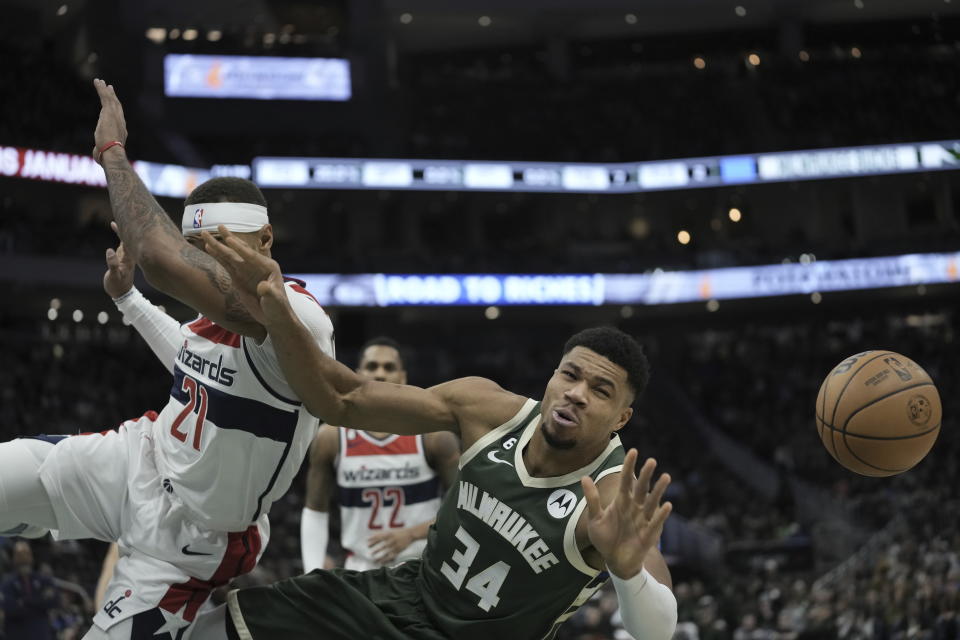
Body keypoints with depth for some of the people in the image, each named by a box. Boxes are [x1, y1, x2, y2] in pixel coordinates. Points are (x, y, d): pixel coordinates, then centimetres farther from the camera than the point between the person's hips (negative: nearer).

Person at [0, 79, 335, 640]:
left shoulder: (299, 317, -30)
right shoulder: (213, 314, -3)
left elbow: (161, 259, -43)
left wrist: (113, 151, -30)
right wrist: (126, 297, 22)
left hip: (183, 538, -7)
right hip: (138, 459, 7)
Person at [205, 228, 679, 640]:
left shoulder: (616, 495, -26)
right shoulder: (485, 407, -13)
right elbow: (342, 402, -10)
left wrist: (627, 567, -63)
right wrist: (278, 318, -27)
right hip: (405, 596, 5)